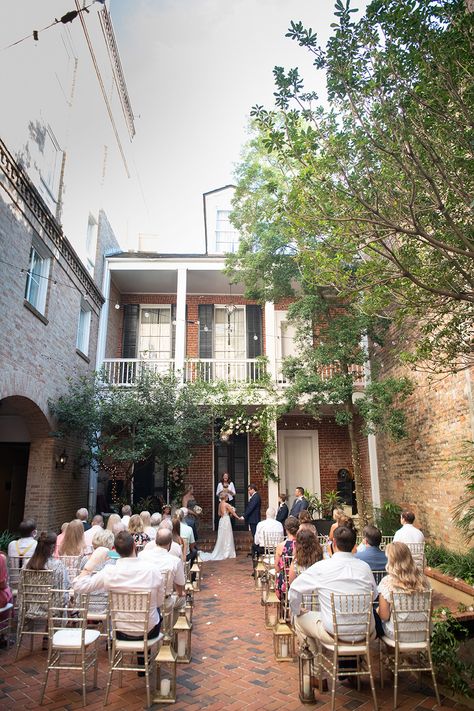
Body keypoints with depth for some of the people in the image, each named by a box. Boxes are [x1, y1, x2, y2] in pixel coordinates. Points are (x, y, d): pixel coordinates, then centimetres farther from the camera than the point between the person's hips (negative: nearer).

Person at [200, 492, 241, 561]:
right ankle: (226, 553, 10)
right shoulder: (226, 504, -16)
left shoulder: (220, 504, 6)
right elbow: (232, 512, -8)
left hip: (222, 520, 7)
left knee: (222, 537, 13)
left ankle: (221, 552, 18)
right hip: (226, 521, -7)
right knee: (227, 537, 3)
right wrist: (238, 517, 3)